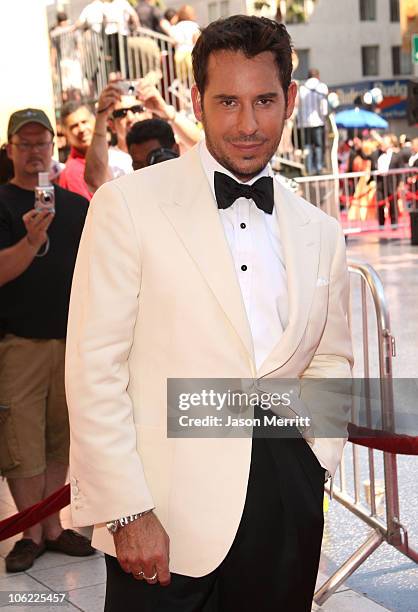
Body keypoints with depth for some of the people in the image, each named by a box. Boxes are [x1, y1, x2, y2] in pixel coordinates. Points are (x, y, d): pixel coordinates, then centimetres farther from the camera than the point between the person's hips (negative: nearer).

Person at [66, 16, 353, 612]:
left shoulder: (321, 233, 10)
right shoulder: (128, 204, -5)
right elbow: (94, 369, -8)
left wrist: (321, 451, 4)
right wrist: (126, 511, -13)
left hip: (287, 502, 4)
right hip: (167, 514, -4)